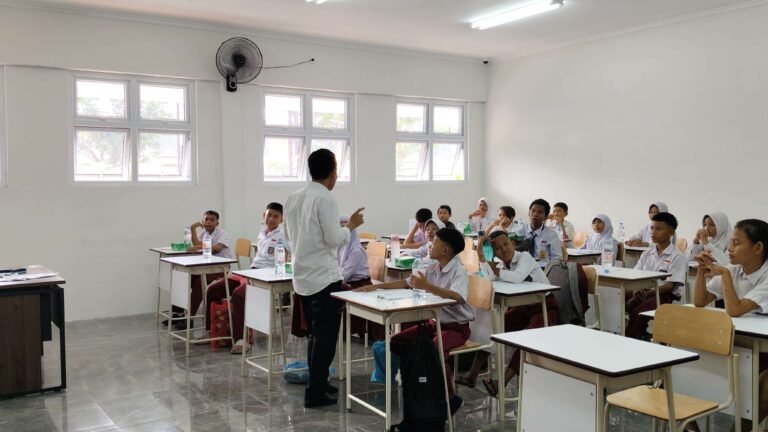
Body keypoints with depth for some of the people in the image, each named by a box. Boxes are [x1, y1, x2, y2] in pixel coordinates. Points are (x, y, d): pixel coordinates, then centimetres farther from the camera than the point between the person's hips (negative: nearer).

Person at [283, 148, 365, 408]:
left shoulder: (292, 198, 9)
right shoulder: (325, 199, -15)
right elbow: (334, 239, -17)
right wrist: (351, 225, -1)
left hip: (302, 276, 8)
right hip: (324, 277, -8)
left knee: (314, 334, 18)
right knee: (325, 336, 0)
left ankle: (317, 384, 25)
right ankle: (316, 392, 2)